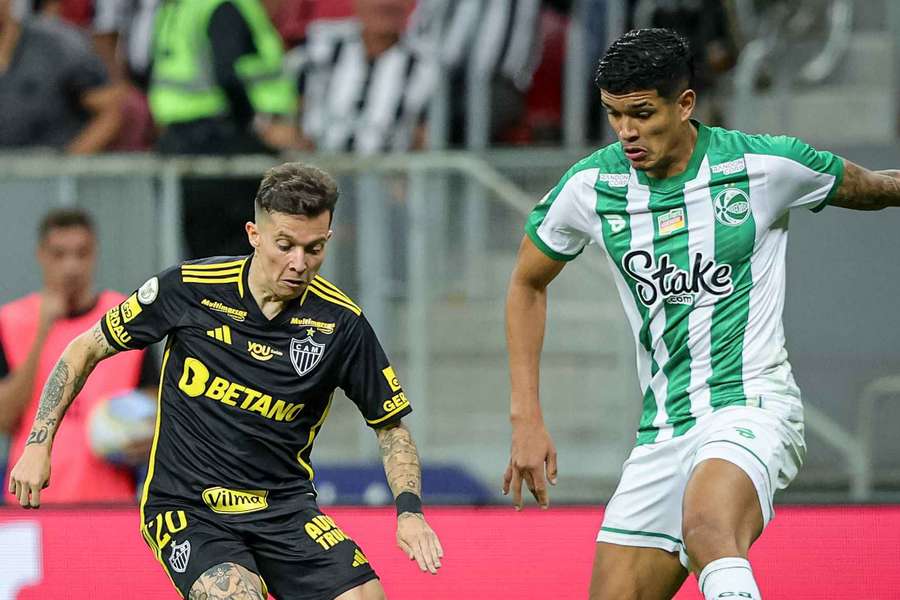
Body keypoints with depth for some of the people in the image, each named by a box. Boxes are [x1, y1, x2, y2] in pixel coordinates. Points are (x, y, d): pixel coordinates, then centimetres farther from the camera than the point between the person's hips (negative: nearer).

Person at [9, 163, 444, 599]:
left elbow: (391, 425, 6)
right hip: (186, 509, -2)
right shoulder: (188, 289, -9)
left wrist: (409, 510, -10)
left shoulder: (340, 322, -5)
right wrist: (39, 444, -1)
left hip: (285, 506, 3)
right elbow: (87, 349, 5)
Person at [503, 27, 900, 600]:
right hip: (663, 429, 5)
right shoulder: (591, 187, 1)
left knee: (707, 530, -36)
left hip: (753, 405, -5)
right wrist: (527, 418, 11)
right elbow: (528, 284, 17)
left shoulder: (767, 165, -7)